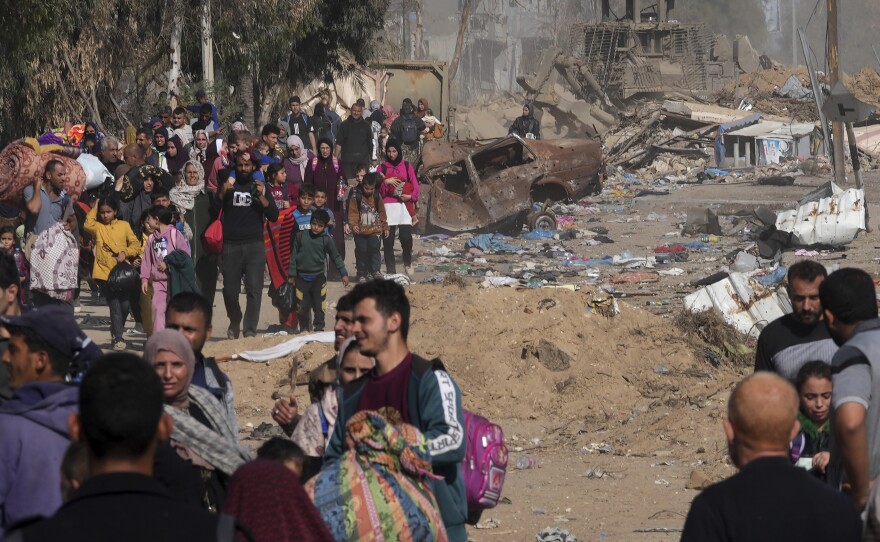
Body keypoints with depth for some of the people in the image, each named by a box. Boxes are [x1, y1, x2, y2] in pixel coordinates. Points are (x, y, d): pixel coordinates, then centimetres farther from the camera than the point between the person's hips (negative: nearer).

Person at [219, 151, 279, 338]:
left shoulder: (260, 187, 11)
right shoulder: (228, 185, 11)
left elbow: (274, 216, 3)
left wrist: (261, 197, -11)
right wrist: (222, 192, -14)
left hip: (255, 245, 0)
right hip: (231, 245, 0)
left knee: (254, 290, -10)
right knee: (230, 290, 0)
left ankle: (250, 330, -9)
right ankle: (235, 322, 25)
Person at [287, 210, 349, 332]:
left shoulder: (326, 240, -1)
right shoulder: (300, 236, 0)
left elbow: (336, 257, 6)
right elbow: (293, 255, 6)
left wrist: (344, 274, 2)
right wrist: (291, 274, 7)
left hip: (318, 277, 0)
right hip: (302, 278, 0)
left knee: (319, 306, -2)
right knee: (303, 306, 4)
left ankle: (318, 328, 7)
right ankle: (304, 328, 18)